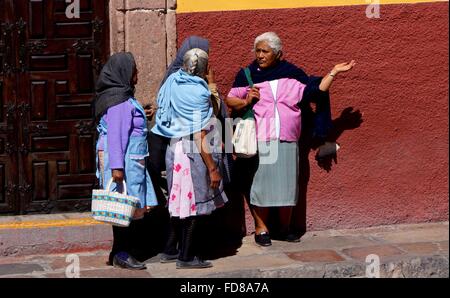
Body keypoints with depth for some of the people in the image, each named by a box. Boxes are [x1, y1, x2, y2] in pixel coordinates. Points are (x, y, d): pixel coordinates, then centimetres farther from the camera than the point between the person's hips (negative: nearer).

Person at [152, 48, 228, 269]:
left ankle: (170, 250, 25)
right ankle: (186, 257, 10)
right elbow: (200, 138, -19)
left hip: (176, 149, 7)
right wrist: (213, 169, -15)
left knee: (181, 203, 18)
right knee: (193, 205, 3)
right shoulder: (198, 93, -18)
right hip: (193, 154, -7)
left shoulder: (174, 85, 3)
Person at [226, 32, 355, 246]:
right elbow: (230, 100, 8)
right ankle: (261, 229, 9)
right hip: (259, 142, -2)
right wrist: (246, 102, -11)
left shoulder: (292, 74, 10)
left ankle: (285, 228, 19)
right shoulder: (247, 75, 6)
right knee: (260, 183, -3)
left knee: (287, 184, 5)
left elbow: (315, 91, 10)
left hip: (287, 142, 2)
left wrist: (333, 73, 9)